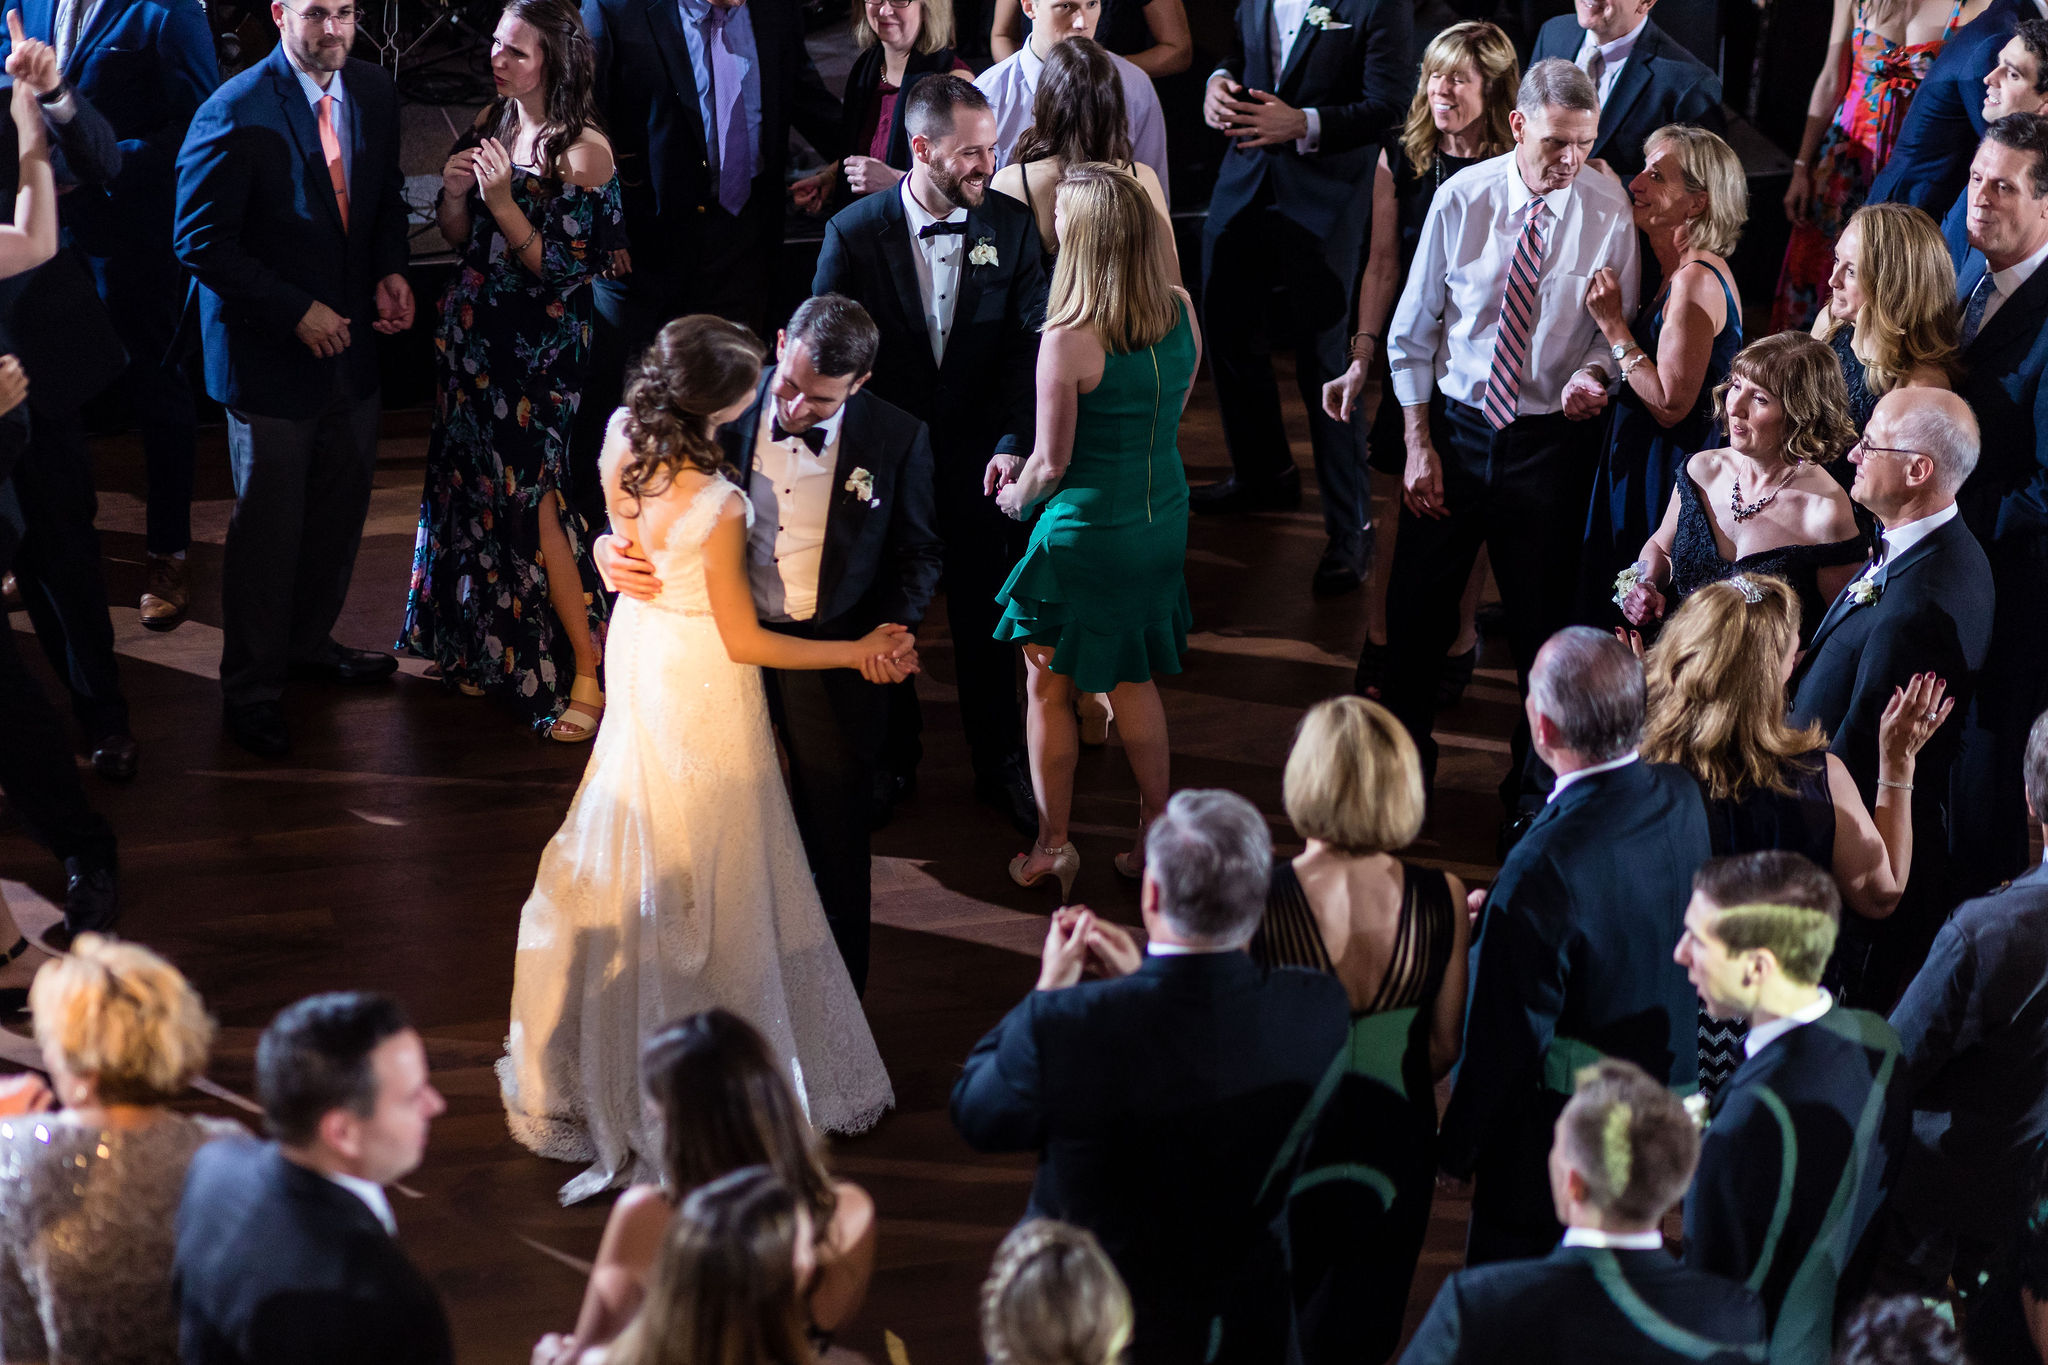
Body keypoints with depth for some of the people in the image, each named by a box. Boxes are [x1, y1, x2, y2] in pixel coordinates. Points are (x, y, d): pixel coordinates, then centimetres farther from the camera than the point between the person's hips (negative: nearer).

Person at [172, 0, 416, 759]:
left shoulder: (373, 93, 0)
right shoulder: (235, 115, -21)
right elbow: (203, 242, -18)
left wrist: (390, 270, -5)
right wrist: (297, 312, -21)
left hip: (350, 345, 6)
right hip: (270, 355, -6)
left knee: (340, 511, 19)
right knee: (268, 527, 4)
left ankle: (310, 642, 41)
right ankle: (251, 690, 18)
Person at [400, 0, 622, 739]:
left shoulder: (583, 150, -17)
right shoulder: (489, 124, 4)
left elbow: (564, 269, -18)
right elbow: (456, 236, 10)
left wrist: (503, 201, -26)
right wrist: (454, 193, -11)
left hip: (541, 347, -7)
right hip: (475, 333, 7)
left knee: (533, 502, -8)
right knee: (478, 485, 13)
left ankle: (587, 673, 0)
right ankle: (487, 645, 27)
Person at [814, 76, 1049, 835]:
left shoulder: (1011, 226, -7)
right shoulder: (855, 234, -11)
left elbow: (1030, 345, -7)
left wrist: (1013, 443, -18)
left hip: (978, 458, 1)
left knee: (985, 619, 11)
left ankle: (999, 767, 28)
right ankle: (891, 764, 32)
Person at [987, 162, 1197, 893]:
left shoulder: (1069, 342, -25)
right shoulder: (1181, 313, -6)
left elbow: (1054, 463, -18)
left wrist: (1016, 496, 7)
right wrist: (1028, 465, 10)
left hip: (1087, 532, -6)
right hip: (1163, 521, 6)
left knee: (1048, 688, 14)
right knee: (1132, 679, 24)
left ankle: (1053, 847, 23)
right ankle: (1158, 832, 30)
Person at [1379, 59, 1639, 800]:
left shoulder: (1609, 210, -11)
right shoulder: (1462, 198, -10)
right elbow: (1414, 329, -2)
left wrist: (1593, 373, -19)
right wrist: (1418, 443, -3)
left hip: (1548, 440, -1)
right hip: (1454, 426, 1)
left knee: (1542, 622, 10)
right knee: (1415, 607, 11)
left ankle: (1534, 785, 29)